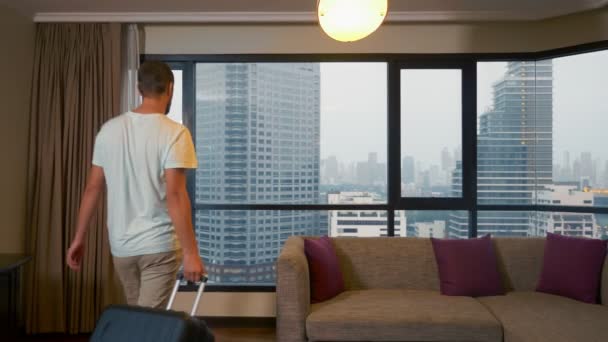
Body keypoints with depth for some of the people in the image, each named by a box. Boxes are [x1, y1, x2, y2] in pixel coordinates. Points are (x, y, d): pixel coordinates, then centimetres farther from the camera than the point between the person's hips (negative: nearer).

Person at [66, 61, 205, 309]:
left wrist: (79, 238, 13)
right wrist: (190, 252, -21)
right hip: (160, 246, -6)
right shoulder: (174, 133, -15)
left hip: (120, 245, 6)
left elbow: (92, 188, 4)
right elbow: (175, 195, -23)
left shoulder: (109, 129, 2)